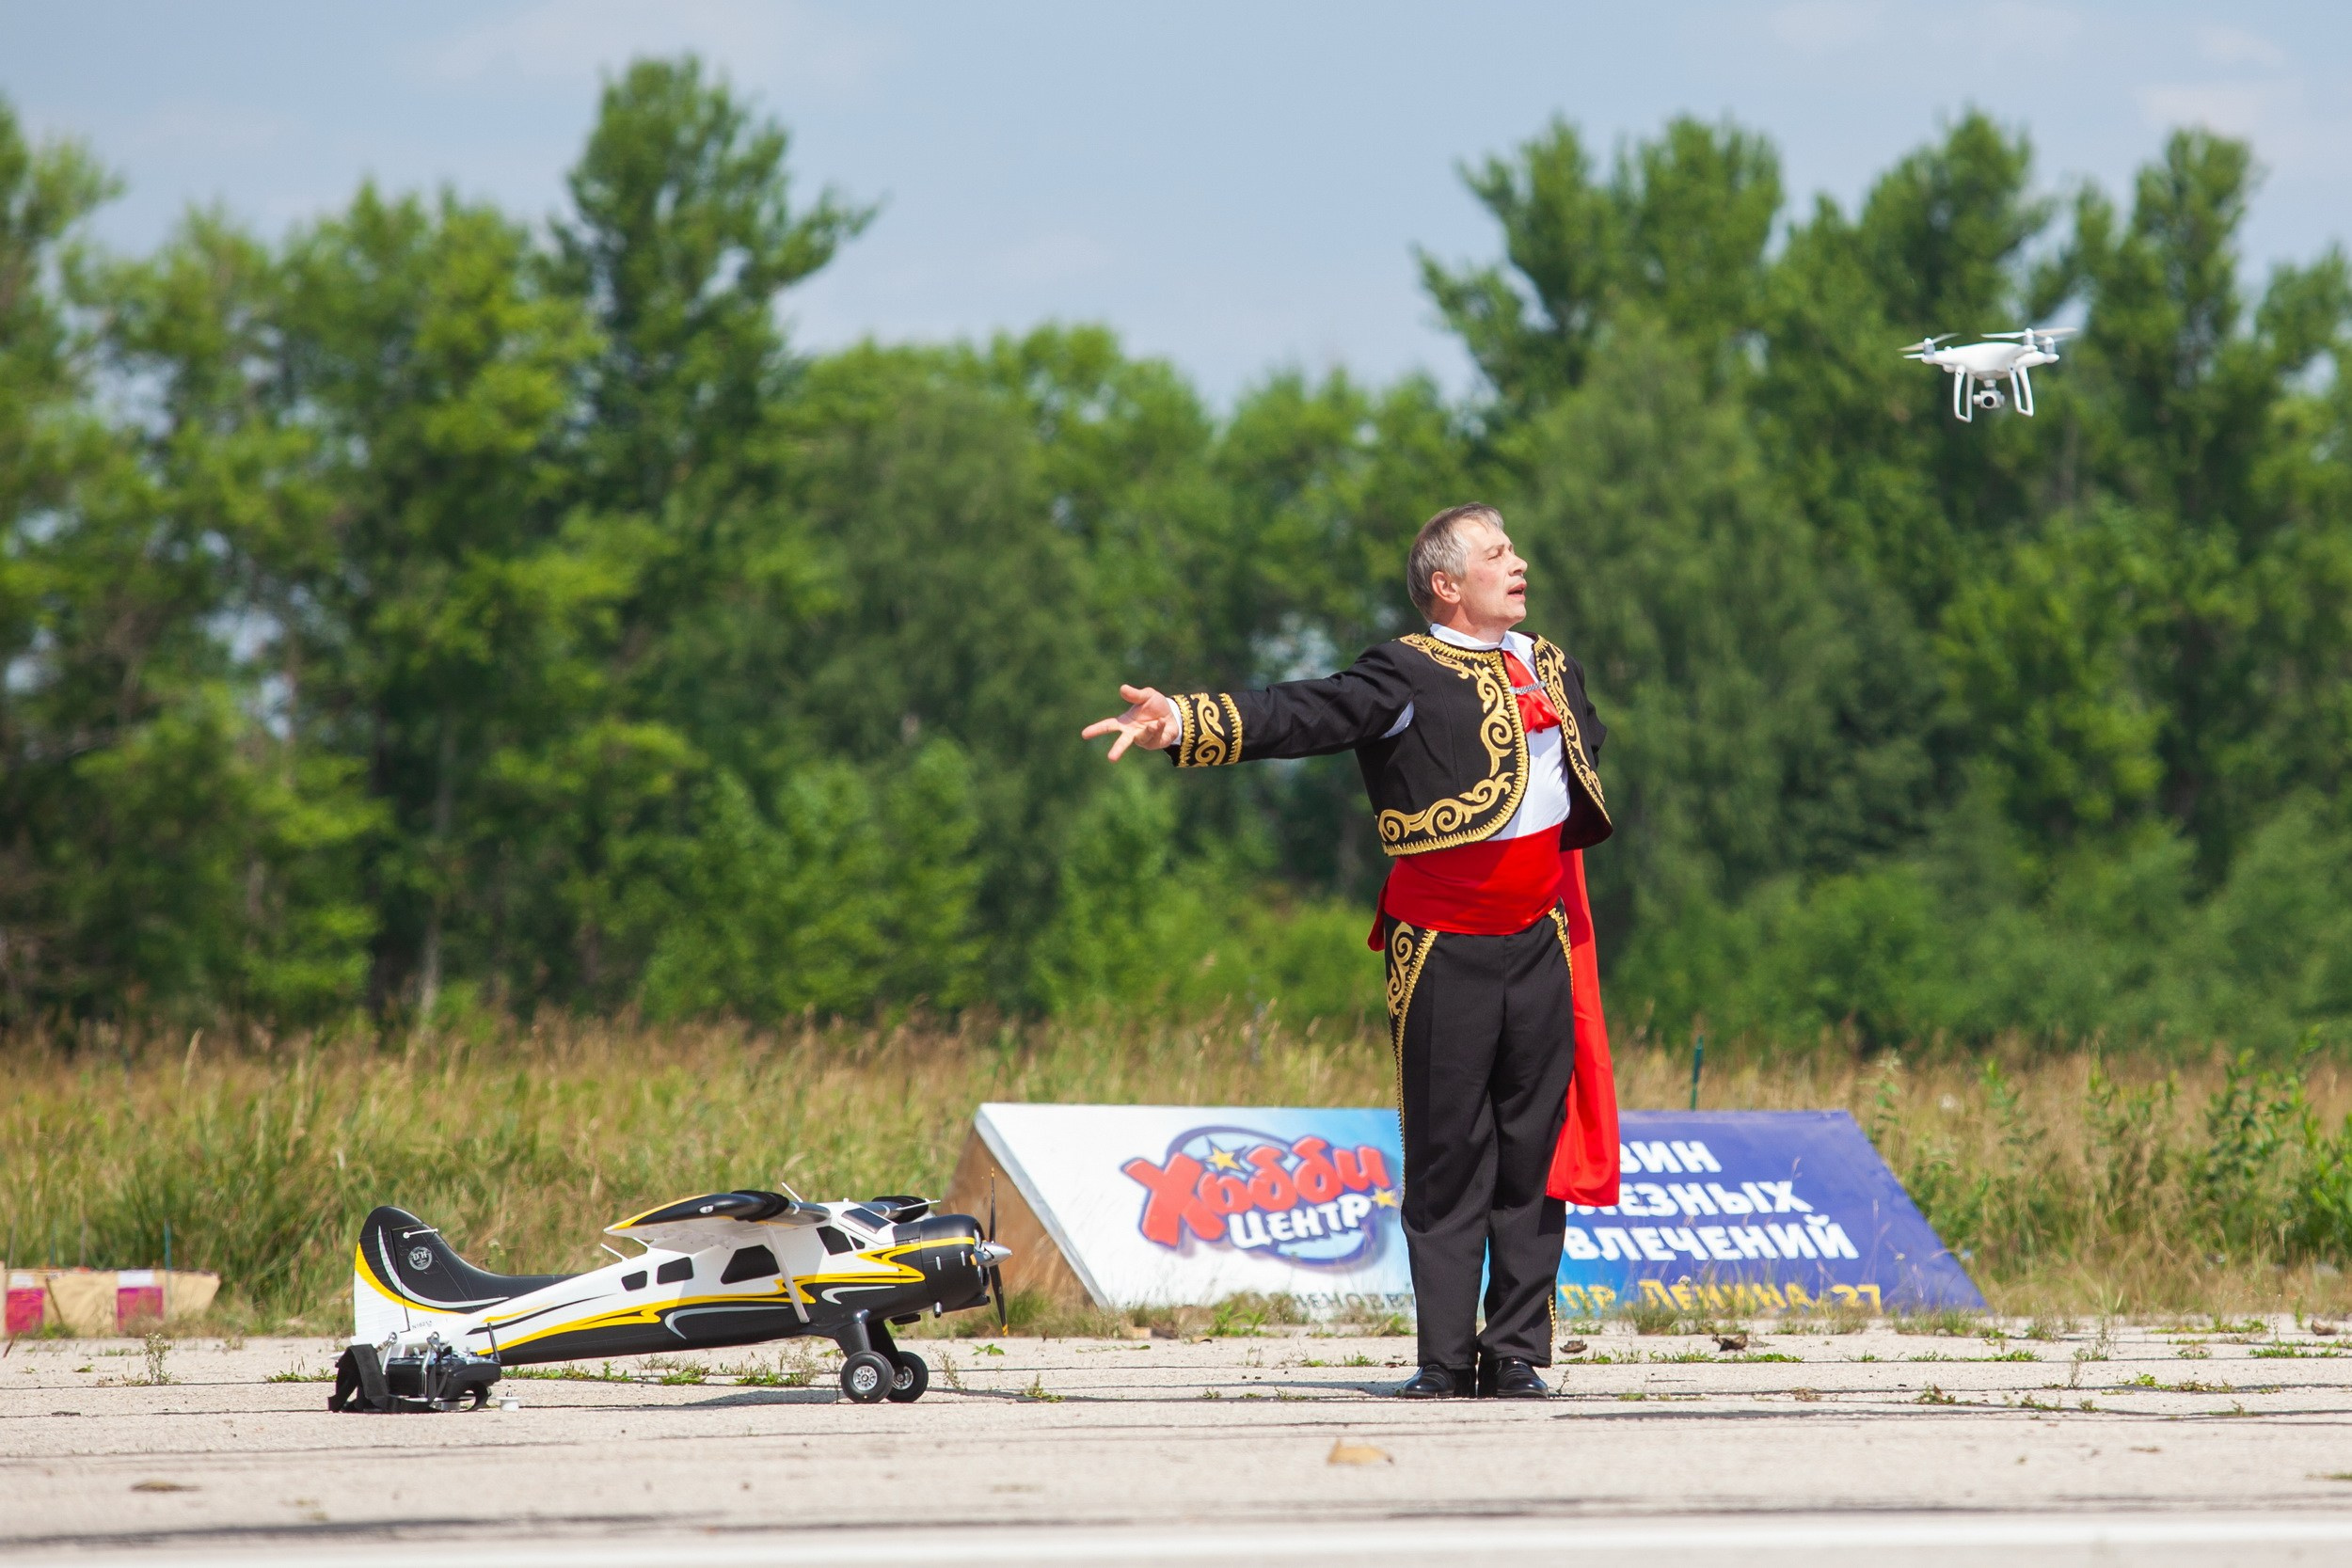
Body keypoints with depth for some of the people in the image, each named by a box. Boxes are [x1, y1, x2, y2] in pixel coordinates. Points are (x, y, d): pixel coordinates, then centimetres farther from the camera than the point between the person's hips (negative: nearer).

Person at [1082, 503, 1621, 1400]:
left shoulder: (1550, 669, 13)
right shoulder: (1409, 676, -6)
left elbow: (1587, 749, 31)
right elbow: (1300, 717, -18)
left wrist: (1564, 848, 14)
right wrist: (1183, 725, -33)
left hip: (1541, 938, 5)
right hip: (1444, 948, -5)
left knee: (1535, 1151, 5)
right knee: (1447, 1157, -2)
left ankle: (1517, 1354, 11)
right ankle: (1445, 1357, 3)